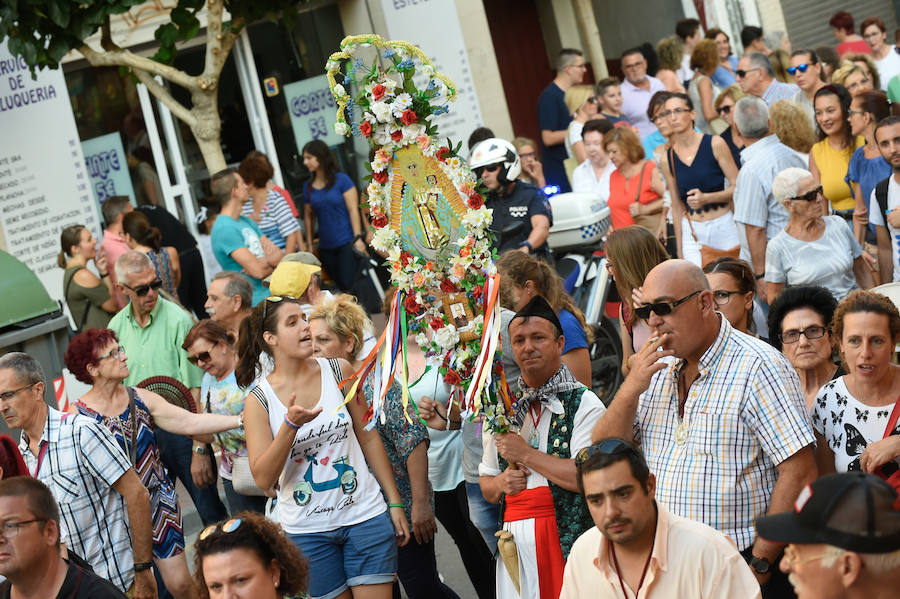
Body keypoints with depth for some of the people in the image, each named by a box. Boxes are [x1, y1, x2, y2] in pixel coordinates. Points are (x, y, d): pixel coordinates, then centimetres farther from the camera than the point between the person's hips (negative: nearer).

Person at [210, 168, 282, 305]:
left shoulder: (247, 222, 17)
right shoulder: (224, 229, -14)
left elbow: (279, 254, 13)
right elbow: (258, 271, -18)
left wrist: (265, 260, -10)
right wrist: (270, 259, 3)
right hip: (254, 303, -8)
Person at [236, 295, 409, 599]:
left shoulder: (339, 371, 1)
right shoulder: (259, 400, -5)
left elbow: (368, 437, 8)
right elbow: (263, 478, -11)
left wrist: (395, 502, 8)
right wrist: (291, 424, -24)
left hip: (365, 515, 1)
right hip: (307, 531, -1)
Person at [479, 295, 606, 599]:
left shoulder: (583, 403, -3)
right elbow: (486, 484, 21)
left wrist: (525, 454, -10)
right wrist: (502, 483, -2)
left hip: (566, 538, -4)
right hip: (513, 541, 5)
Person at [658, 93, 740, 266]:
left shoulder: (714, 144, -4)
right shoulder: (667, 159, 3)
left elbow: (738, 187, -4)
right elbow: (676, 207, 10)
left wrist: (706, 198, -20)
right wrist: (679, 248, 11)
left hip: (724, 226, -2)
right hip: (691, 233, 2)